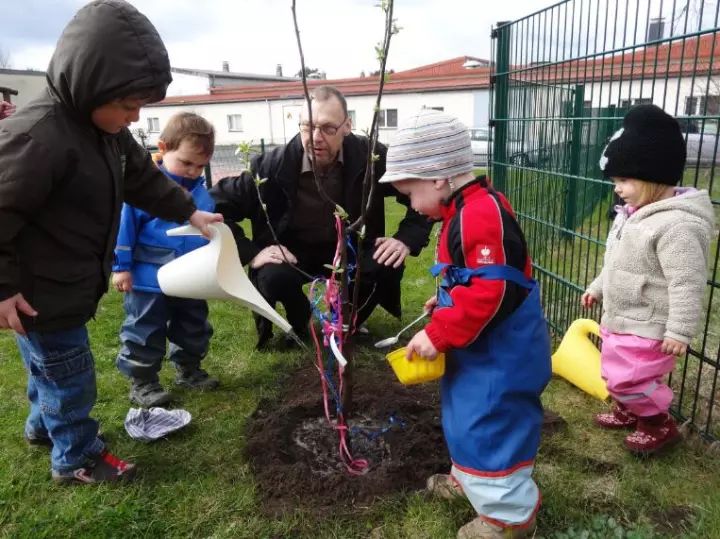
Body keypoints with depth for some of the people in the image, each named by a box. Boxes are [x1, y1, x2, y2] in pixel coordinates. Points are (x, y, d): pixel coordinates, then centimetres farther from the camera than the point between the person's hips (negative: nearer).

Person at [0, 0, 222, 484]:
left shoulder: (109, 133, 1)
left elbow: (144, 179, 15)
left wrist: (190, 212, 13)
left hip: (68, 289, 9)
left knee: (49, 366, 29)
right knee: (70, 376, 8)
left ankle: (43, 425, 53)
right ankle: (77, 459, 30)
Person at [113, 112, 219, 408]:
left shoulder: (201, 192, 2)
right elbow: (124, 227, -13)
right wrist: (121, 267, -11)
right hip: (148, 280, -5)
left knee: (194, 329, 19)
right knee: (146, 333, 8)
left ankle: (189, 370, 39)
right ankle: (142, 382, 25)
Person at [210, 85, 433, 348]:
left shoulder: (371, 156, -19)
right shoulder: (273, 165, -23)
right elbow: (215, 206, -16)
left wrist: (407, 238, -21)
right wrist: (251, 253, -24)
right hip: (294, 252, -1)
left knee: (389, 266, -27)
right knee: (273, 276, -33)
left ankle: (349, 322, 7)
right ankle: (300, 324, 4)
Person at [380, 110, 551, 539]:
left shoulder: (481, 213, -28)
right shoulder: (468, 209, 6)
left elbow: (491, 292, -31)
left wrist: (437, 335, -26)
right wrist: (446, 301, 17)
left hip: (498, 351, -10)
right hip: (483, 346, 11)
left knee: (487, 428, 3)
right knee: (469, 417, 25)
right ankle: (470, 478, 47)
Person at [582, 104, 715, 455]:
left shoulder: (677, 225, -27)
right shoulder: (634, 213, 4)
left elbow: (687, 284, -27)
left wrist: (679, 331, -25)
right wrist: (597, 288, 23)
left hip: (648, 327, -9)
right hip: (621, 319, 9)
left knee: (627, 379, 0)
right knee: (615, 372, 23)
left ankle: (660, 426, 26)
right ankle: (629, 411, 47)